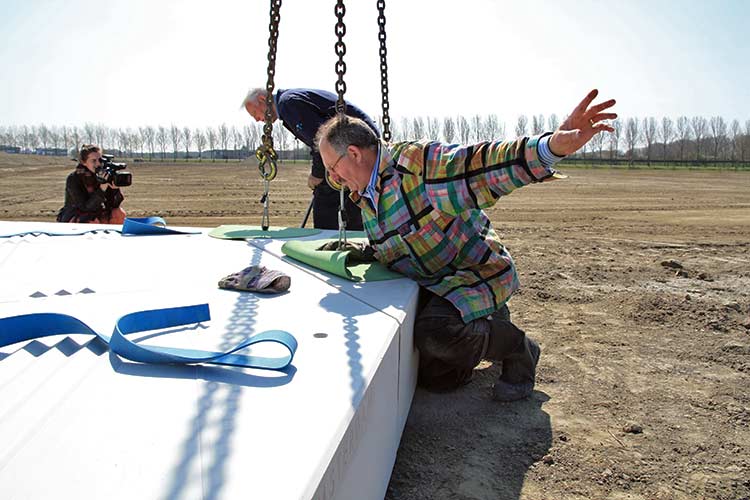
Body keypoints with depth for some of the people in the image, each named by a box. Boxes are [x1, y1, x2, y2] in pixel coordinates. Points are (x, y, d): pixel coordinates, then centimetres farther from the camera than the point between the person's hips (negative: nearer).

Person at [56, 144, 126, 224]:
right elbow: (86, 207, -26)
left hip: (95, 215, 5)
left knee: (119, 214, -18)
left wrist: (115, 189, -30)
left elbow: (113, 205, -10)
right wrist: (102, 188, -36)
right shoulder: (73, 179, -17)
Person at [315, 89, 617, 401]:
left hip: (477, 274, -9)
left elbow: (482, 168, -36)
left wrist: (552, 147, -51)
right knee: (435, 379, 14)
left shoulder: (416, 161, -23)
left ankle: (517, 349, -7)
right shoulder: (364, 196, 5)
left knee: (434, 331, -37)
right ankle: (490, 325, 36)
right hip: (430, 287, 9)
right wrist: (354, 252, 0)